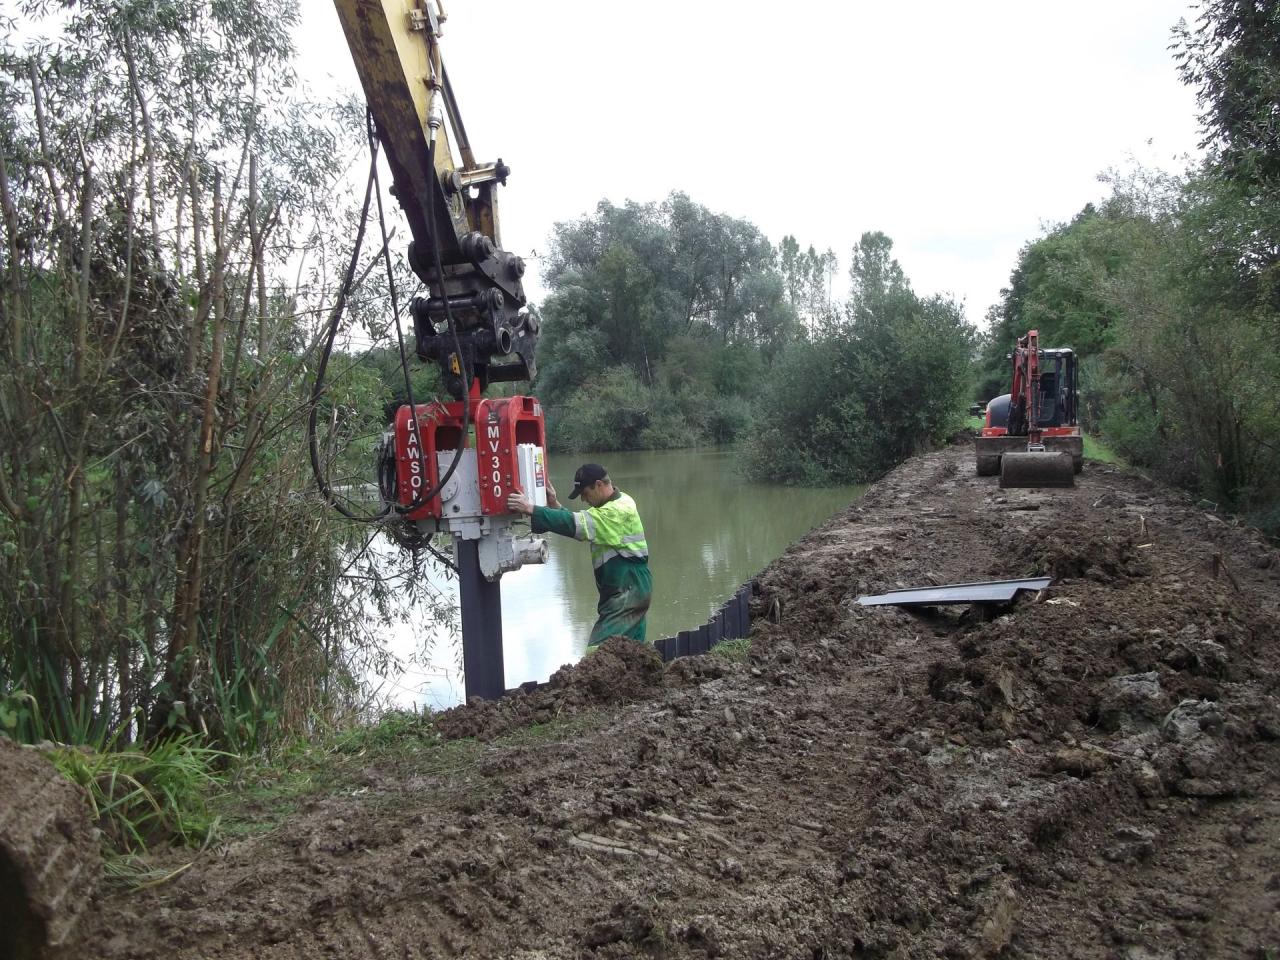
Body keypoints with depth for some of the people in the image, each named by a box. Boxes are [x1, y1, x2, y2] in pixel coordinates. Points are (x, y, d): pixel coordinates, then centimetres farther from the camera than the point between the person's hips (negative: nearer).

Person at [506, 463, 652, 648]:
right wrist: (555, 505, -1)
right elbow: (580, 523, 13)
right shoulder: (617, 503, 12)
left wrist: (531, 509, -30)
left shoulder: (618, 511, -20)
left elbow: (576, 525, -28)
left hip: (627, 592, -10)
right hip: (631, 588, 10)